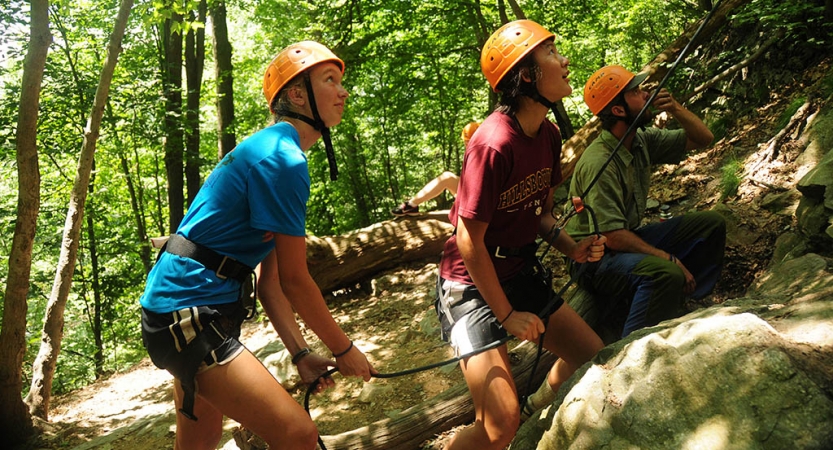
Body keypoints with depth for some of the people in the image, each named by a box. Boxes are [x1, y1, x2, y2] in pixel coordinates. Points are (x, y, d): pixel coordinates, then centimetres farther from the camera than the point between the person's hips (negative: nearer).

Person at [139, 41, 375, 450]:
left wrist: (299, 354, 8)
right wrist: (344, 349, -3)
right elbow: (295, 280, -15)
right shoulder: (282, 159, -18)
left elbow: (270, 281, 11)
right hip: (187, 313, -11)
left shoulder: (268, 151, 14)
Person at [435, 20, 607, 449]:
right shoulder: (494, 143, -26)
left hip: (522, 270, 8)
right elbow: (470, 242, -22)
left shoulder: (548, 134, 1)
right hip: (473, 283, -8)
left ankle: (539, 411, 38)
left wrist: (572, 248, -5)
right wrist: (508, 315, -14)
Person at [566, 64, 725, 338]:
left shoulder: (642, 141, 1)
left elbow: (703, 139, 10)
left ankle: (684, 308, 5)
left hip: (630, 238, 9)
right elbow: (613, 236, -28)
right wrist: (670, 259, -24)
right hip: (597, 257, -9)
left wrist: (675, 109, -9)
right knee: (667, 273, -35)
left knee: (711, 223, 6)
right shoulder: (598, 163, -25)